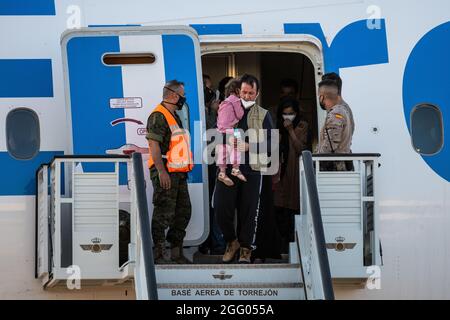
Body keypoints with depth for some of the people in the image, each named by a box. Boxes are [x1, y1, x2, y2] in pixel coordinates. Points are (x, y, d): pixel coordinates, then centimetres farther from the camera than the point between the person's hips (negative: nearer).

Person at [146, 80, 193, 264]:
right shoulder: (158, 116, -12)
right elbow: (153, 144, -19)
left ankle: (176, 253, 20)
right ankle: (158, 255, -4)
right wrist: (161, 171, -25)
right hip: (164, 173, -10)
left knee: (183, 212, 12)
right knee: (163, 214, -8)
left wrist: (185, 170, 24)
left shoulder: (174, 116, 20)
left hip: (179, 173, 10)